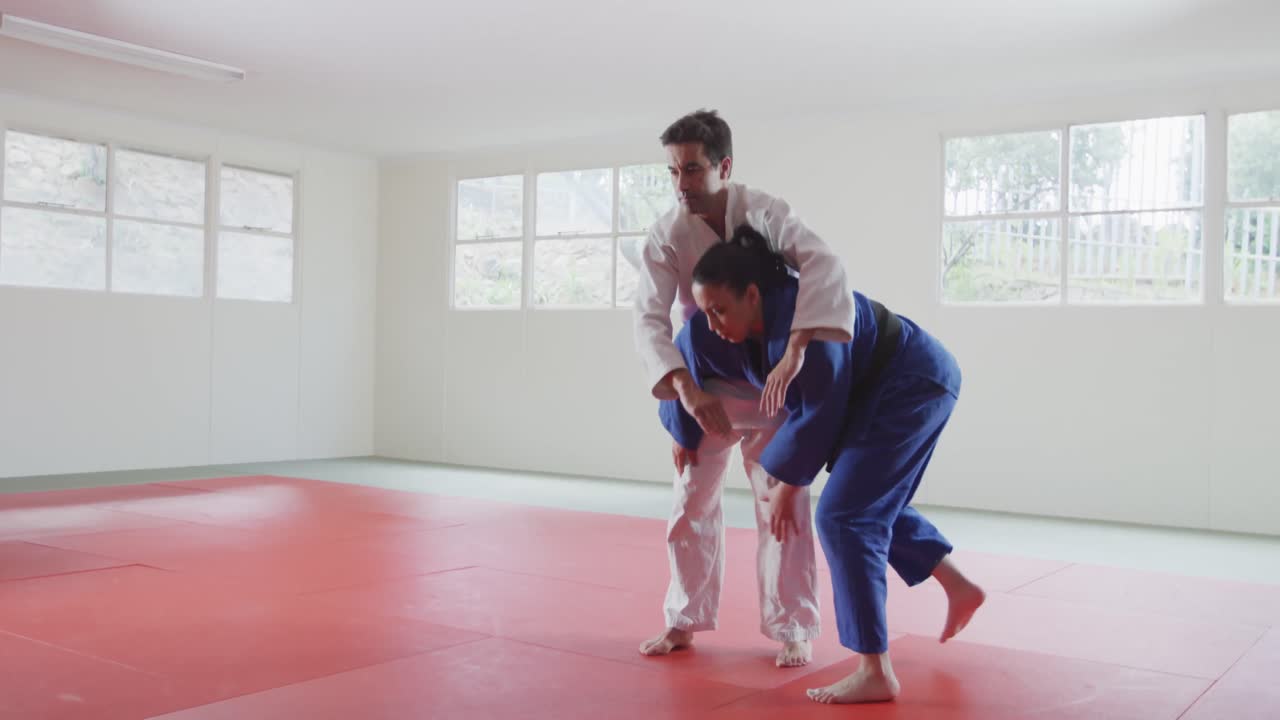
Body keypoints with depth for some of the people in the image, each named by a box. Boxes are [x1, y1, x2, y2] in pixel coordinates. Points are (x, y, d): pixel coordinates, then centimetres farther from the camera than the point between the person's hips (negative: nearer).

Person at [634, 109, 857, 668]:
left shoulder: (766, 213, -23)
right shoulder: (667, 235, -18)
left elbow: (824, 267, -38)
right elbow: (650, 320, -27)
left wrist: (795, 351, -52)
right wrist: (687, 389, -43)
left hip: (770, 384, -2)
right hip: (702, 389, 2)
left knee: (784, 506, -3)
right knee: (692, 506, 7)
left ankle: (792, 628, 12)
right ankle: (685, 622, 22)